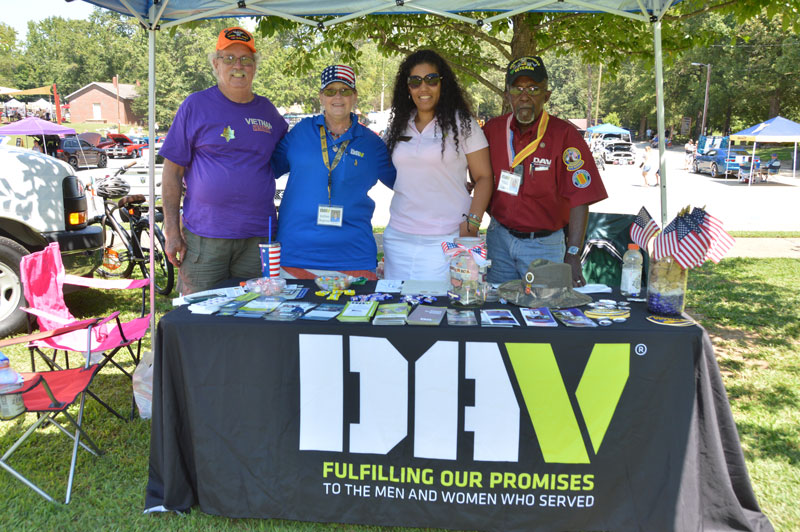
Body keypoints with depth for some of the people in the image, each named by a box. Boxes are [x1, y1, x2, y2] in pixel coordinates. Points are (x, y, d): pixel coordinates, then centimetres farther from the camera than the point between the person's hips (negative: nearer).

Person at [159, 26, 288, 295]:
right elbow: (172, 172, 0)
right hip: (203, 237, -3)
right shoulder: (195, 105, 2)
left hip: (258, 237, 3)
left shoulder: (267, 110, 12)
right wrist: (172, 231, -5)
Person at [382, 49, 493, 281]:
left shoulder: (462, 123, 0)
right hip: (397, 237, 5)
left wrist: (471, 224, -13)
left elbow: (483, 178, -3)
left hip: (444, 241, -4)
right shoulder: (399, 126, 14)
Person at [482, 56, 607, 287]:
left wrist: (573, 255, -22)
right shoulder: (492, 129, 0)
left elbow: (579, 200, -16)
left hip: (544, 243, -3)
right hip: (499, 238, 3)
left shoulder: (564, 134, -11)